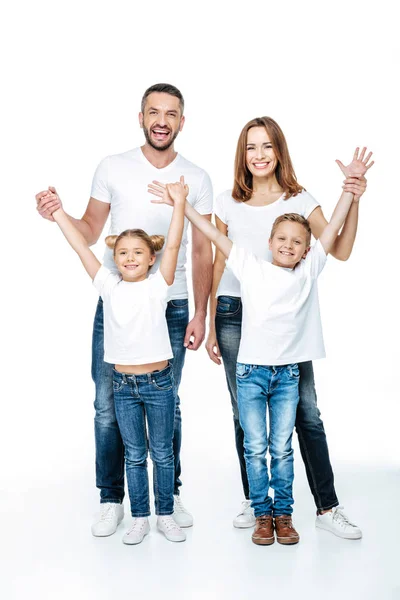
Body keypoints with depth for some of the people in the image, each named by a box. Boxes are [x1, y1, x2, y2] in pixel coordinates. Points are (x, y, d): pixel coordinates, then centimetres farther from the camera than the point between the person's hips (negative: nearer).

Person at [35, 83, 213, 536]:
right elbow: (90, 231, 6)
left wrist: (200, 314, 0)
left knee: (167, 405, 9)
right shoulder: (112, 168, 1)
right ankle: (111, 499, 19)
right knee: (108, 405, 3)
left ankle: (170, 494, 26)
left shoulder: (197, 179, 3)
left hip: (171, 306, 0)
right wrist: (58, 215, -15)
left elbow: (202, 252, 4)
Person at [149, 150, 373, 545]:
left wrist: (352, 183, -3)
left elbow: (334, 227, 1)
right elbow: (215, 235, -1)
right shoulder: (251, 268, 1)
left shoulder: (309, 272, 4)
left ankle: (283, 513, 20)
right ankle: (262, 513, 18)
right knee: (255, 447, 5)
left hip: (288, 372, 1)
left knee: (281, 448, 8)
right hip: (251, 369, -1)